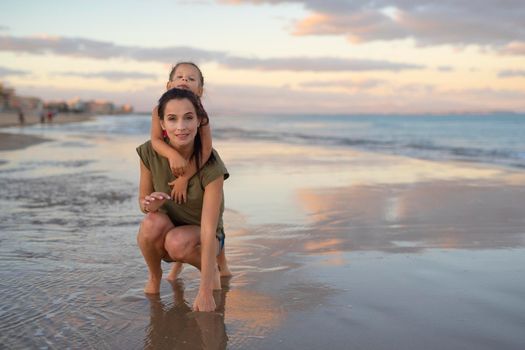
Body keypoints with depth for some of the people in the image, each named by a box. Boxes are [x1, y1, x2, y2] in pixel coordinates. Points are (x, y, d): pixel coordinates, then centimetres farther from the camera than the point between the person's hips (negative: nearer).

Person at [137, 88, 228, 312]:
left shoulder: (211, 166, -27)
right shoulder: (150, 153, -17)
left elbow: (209, 230, -30)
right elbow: (142, 200, -2)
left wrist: (205, 293, -32)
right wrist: (149, 204, -30)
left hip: (200, 237, -3)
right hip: (166, 231, 3)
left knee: (178, 242, -36)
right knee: (153, 222, -32)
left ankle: (211, 270, -3)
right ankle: (154, 277, -3)